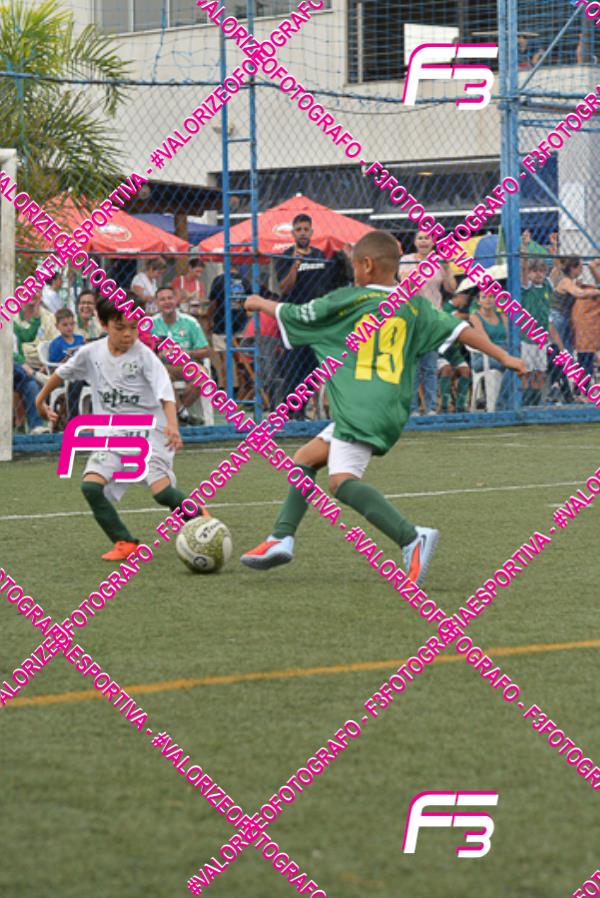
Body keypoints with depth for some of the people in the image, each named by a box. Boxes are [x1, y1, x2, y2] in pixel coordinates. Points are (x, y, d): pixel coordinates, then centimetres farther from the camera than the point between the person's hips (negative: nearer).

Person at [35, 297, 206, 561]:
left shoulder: (143, 355, -11)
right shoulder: (91, 353, 1)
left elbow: (165, 392, -21)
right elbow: (62, 373, 20)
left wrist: (172, 425, -37)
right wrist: (41, 400, 29)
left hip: (148, 430, -4)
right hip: (111, 433, 4)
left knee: (161, 491, -20)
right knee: (91, 485, -17)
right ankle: (124, 542, -4)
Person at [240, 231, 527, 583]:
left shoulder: (348, 300, 2)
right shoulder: (415, 305, 13)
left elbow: (295, 316, 12)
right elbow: (460, 330, 7)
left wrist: (261, 303, 31)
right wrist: (505, 357, 12)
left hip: (361, 407, -8)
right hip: (393, 411, 8)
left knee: (342, 479, -20)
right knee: (306, 458, 18)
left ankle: (412, 538, -36)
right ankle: (281, 539, 12)